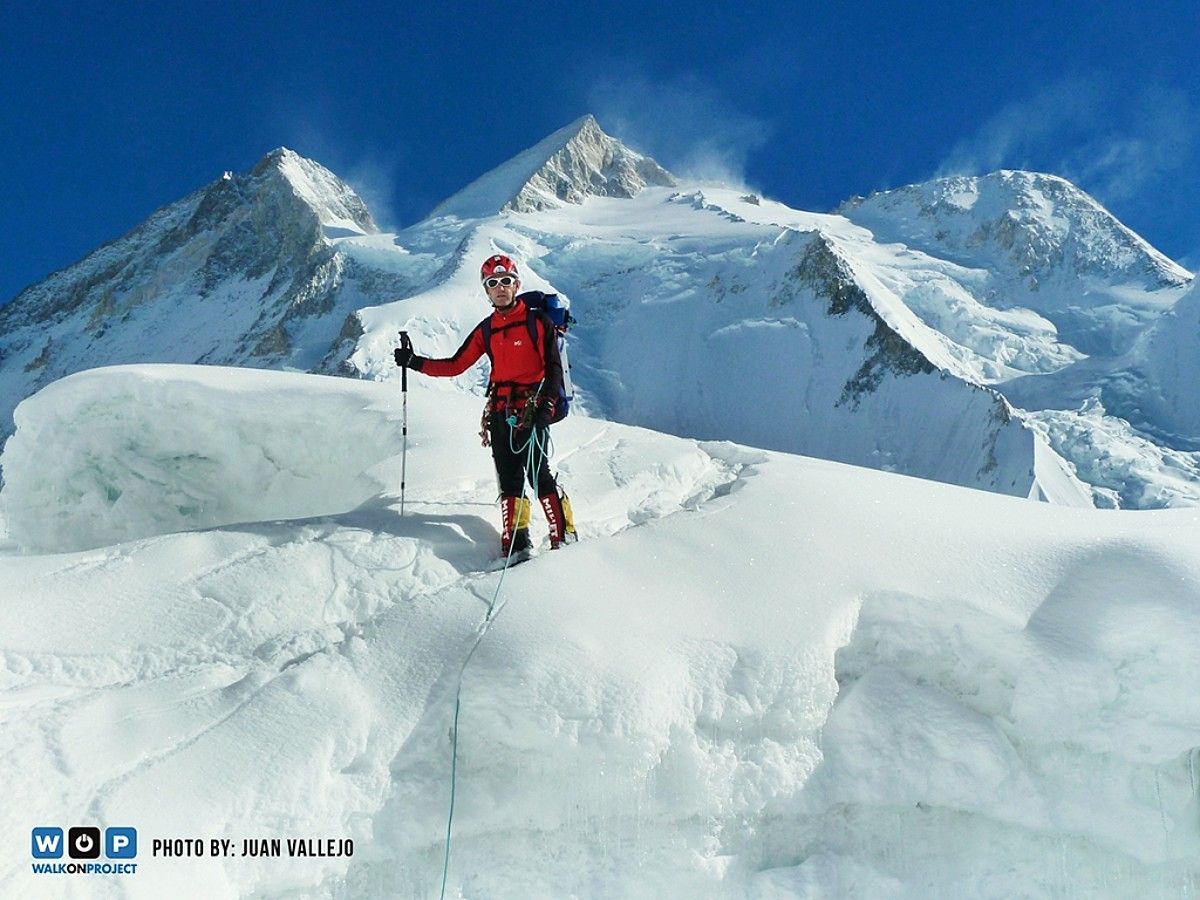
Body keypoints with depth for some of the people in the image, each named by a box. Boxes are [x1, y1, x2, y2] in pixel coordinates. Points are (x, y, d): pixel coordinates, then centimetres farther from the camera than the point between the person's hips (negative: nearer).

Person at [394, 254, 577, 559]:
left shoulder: (537, 321, 0)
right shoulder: (485, 330, 14)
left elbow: (554, 368, -4)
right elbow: (456, 365, 17)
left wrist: (547, 404, -16)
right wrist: (415, 362, 11)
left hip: (531, 410, -5)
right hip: (500, 412, 5)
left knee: (539, 474, -12)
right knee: (508, 479, 3)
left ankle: (564, 538, -6)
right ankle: (515, 545, 7)